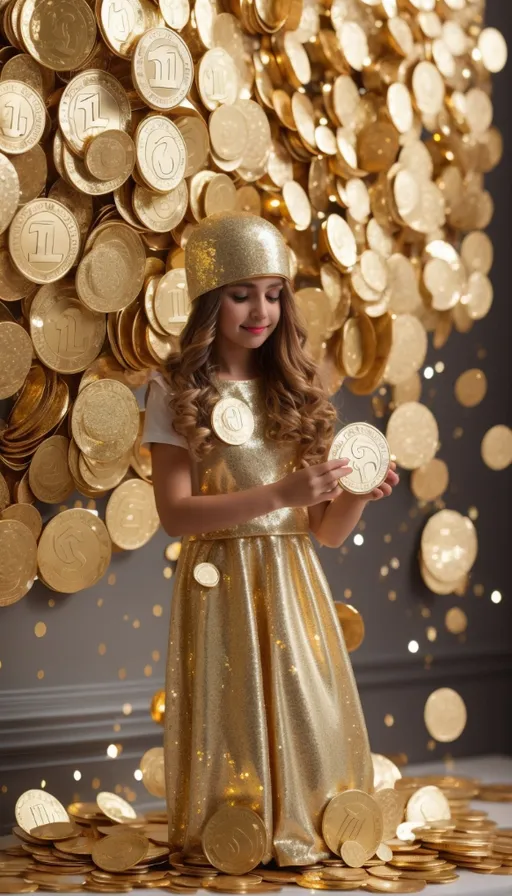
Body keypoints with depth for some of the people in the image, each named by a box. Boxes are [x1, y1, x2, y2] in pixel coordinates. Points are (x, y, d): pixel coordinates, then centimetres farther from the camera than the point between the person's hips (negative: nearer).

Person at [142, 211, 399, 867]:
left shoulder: (296, 393, 9)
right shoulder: (176, 395, -2)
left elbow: (327, 532, 7)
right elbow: (175, 513, -14)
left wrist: (358, 495, -15)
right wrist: (279, 494, -23)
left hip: (295, 586, 4)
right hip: (220, 587, -3)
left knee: (308, 723, 3)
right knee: (232, 722, 0)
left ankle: (303, 828, 19)